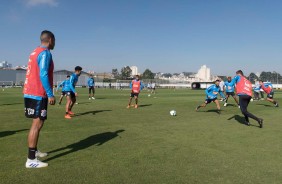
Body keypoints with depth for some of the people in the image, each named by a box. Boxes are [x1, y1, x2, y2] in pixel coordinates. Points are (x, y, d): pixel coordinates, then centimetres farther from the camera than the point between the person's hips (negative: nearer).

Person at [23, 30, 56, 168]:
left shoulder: (35, 52, 17)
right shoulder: (45, 53, -12)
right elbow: (43, 75, -21)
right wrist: (50, 94, -20)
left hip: (30, 93, 10)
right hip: (38, 94, -10)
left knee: (37, 123, 18)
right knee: (37, 124, -8)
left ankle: (34, 151, 28)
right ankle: (31, 160, -4)